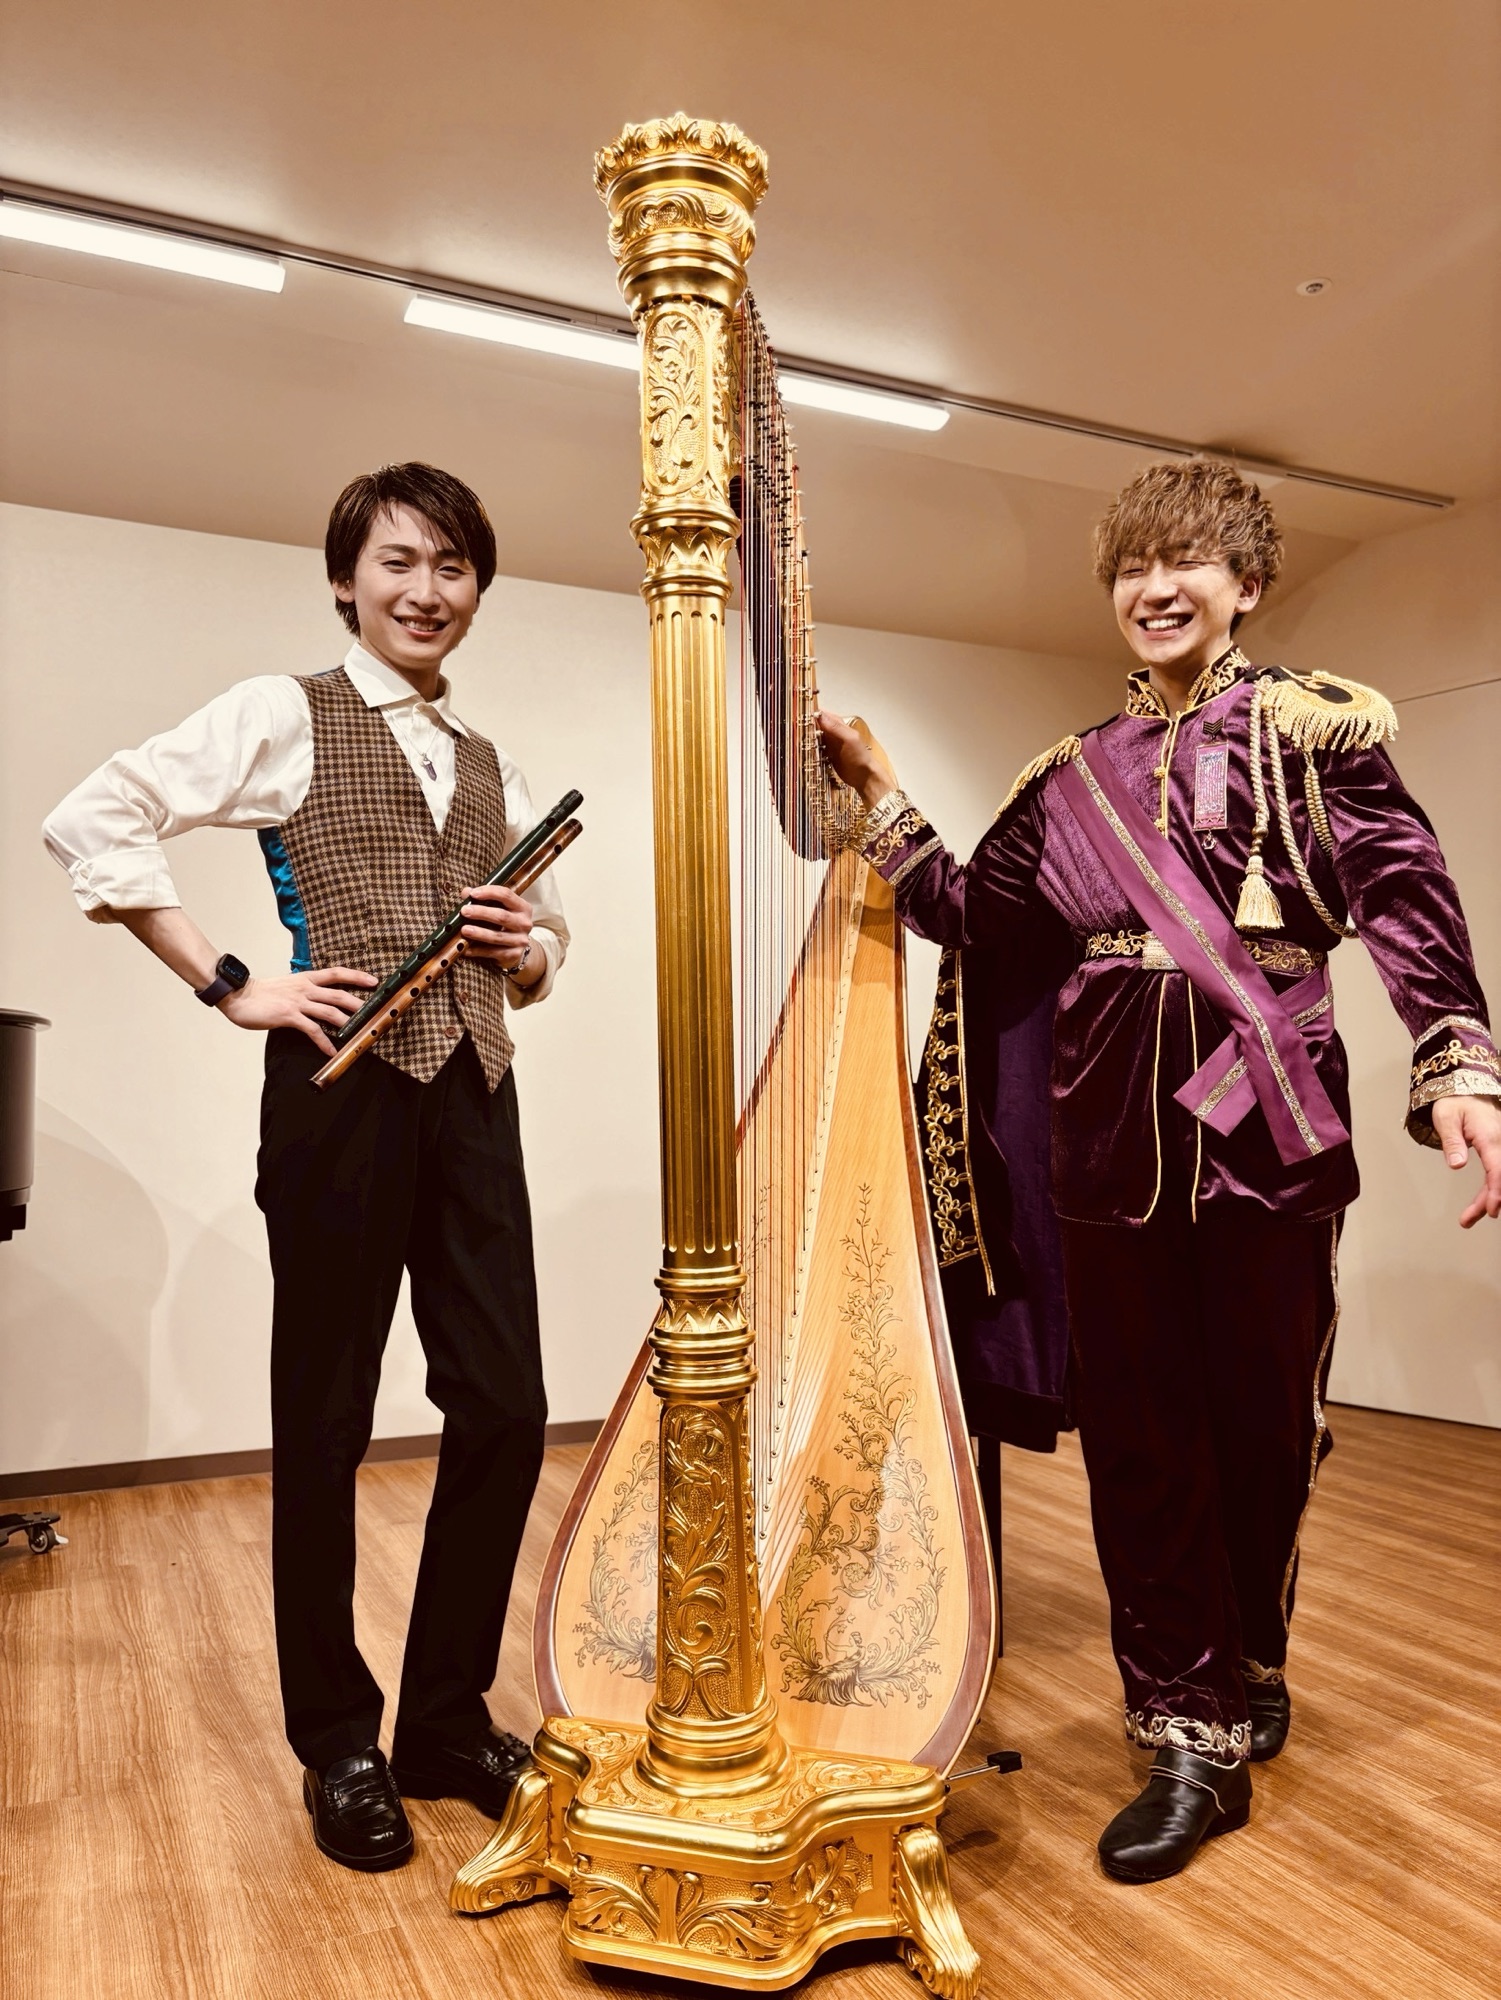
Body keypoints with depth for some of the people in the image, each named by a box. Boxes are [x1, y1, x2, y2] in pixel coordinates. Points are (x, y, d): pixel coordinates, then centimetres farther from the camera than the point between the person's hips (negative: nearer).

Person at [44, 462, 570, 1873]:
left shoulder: (493, 771, 19)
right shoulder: (284, 715, 4)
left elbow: (545, 932, 28)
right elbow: (90, 823, -4)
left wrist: (528, 945, 3)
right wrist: (229, 986, -8)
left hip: (473, 1098, 5)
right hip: (342, 1086, -5)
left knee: (505, 1408, 4)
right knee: (325, 1421, 5)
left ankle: (448, 1721, 24)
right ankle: (338, 1746, 24)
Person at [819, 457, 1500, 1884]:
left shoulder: (1318, 724, 3)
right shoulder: (1075, 778, 14)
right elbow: (979, 924, 8)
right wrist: (881, 803, 3)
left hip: (1265, 1124, -3)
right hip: (1112, 1137, 3)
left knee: (1260, 1420, 8)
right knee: (1135, 1430, 5)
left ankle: (1243, 1675, 36)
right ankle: (1193, 1736, 21)